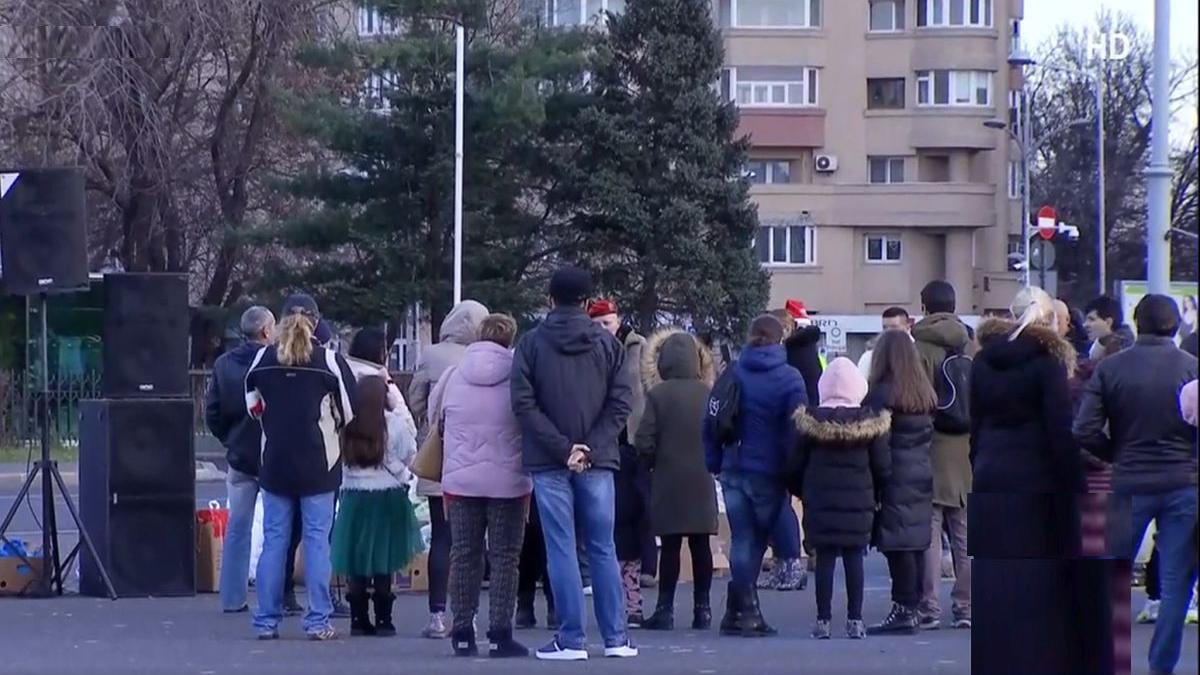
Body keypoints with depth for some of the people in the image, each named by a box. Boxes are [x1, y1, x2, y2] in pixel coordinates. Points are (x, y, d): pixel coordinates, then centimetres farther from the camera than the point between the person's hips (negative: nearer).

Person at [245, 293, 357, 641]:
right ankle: (318, 622, 0)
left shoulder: (263, 359, -1)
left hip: (275, 462, 2)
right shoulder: (329, 361, -9)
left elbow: (252, 406, 9)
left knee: (273, 540, 7)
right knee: (317, 540, 2)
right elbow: (349, 411, -3)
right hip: (318, 463, -2)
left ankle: (267, 622, 7)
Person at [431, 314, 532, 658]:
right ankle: (500, 635, -1)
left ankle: (463, 634, 9)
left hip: (461, 480, 3)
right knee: (505, 557, 2)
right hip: (508, 481, -2)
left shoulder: (454, 376, 3)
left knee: (464, 555, 9)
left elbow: (437, 418, 13)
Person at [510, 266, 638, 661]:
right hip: (598, 463, 2)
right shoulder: (606, 343, 4)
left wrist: (562, 448, -8)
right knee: (602, 549, 8)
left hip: (549, 464, -2)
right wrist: (589, 447, -6)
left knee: (561, 550, 0)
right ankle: (616, 638, 9)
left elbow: (524, 404, -8)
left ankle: (571, 639, -2)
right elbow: (621, 401, -3)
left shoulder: (531, 344, 0)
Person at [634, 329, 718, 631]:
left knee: (670, 546, 0)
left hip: (668, 481, -3)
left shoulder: (658, 394, -9)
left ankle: (665, 609, 0)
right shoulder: (709, 394, -1)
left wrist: (654, 464, 8)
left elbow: (644, 442, -11)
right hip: (702, 482, 3)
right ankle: (702, 609, 9)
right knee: (701, 546, 7)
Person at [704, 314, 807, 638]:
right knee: (756, 541, 7)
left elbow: (711, 421, 2)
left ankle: (743, 612, 1)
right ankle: (744, 612, 4)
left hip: (734, 470, 2)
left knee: (742, 540, 6)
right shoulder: (790, 378, -5)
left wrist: (714, 463, 8)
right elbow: (797, 429, -9)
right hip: (769, 474, -2)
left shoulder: (732, 374, 3)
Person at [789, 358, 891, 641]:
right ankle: (855, 620, 4)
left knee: (825, 559, 3)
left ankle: (823, 620, 2)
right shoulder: (871, 422, -4)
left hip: (820, 501, 0)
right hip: (859, 501, 0)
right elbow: (882, 467, 0)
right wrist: (877, 495, 14)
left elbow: (795, 465, 2)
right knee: (854, 559, 4)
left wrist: (801, 491, 17)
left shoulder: (810, 421, -4)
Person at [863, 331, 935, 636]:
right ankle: (912, 609, 14)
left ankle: (903, 610, -7)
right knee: (917, 544, 9)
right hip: (922, 474, 7)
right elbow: (929, 435, 12)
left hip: (895, 478, -7)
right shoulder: (925, 393, 10)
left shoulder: (881, 394, -11)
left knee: (898, 546, -6)